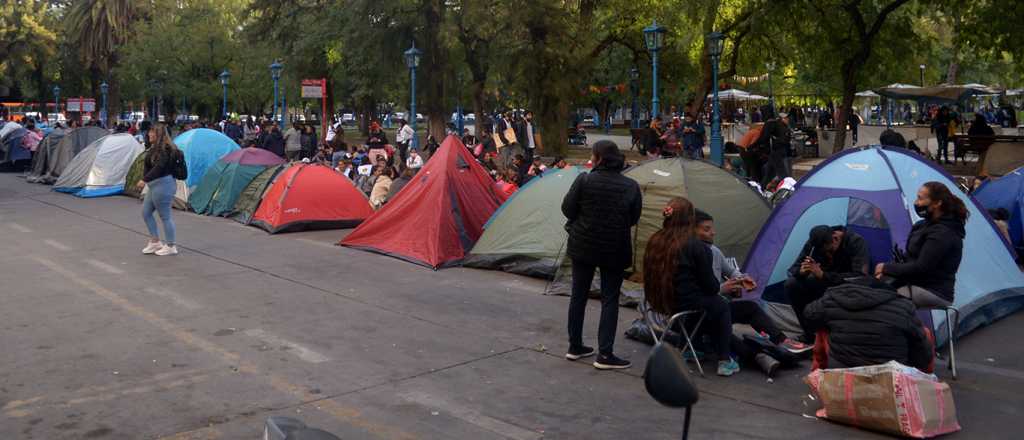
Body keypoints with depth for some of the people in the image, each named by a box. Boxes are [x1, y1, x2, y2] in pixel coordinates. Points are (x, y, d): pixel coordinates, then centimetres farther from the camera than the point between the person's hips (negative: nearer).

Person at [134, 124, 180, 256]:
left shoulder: (165, 148, -16)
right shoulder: (155, 147, 15)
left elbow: (159, 167, -27)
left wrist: (144, 180, -28)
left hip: (163, 184, -11)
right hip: (154, 185, 11)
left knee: (165, 216, -3)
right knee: (146, 212, 15)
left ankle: (171, 246, 6)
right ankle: (155, 242, 24)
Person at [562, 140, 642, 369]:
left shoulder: (584, 180, -10)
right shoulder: (631, 186, -5)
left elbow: (567, 209, -5)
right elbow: (634, 218, 3)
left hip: (583, 245, 1)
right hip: (615, 249, -1)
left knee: (578, 295, 14)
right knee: (610, 300, 7)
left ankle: (575, 347, 24)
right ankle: (605, 355, 4)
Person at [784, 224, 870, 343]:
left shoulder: (856, 242, -24)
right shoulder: (815, 242, -13)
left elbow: (859, 276, -35)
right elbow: (793, 269, -8)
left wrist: (823, 275, -41)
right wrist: (801, 271, -35)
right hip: (824, 286, 4)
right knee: (791, 284, -19)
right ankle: (810, 333, -7)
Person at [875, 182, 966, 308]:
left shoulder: (943, 233, -17)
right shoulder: (928, 225, 14)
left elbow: (920, 268, -21)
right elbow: (910, 258, 16)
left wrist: (887, 268, -11)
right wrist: (886, 271, -1)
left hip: (933, 293, -10)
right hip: (916, 285, 10)